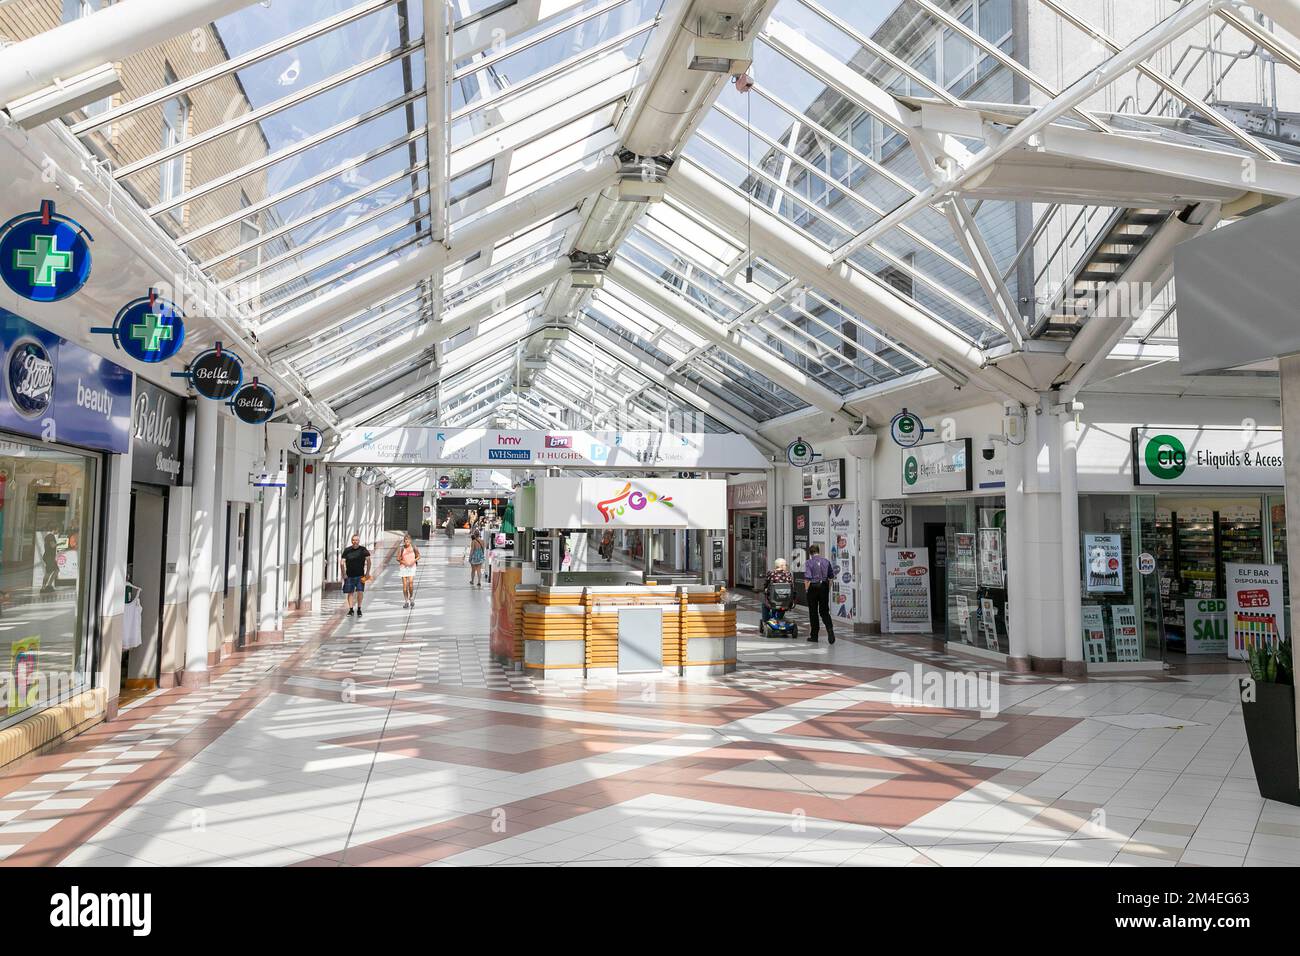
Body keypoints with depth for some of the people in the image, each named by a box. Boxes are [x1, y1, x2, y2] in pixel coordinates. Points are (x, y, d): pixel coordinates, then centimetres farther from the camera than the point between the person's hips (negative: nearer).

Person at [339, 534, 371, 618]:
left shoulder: (363, 550, -1)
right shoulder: (347, 550, 1)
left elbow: (368, 561, -3)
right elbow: (342, 562, 2)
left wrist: (367, 573, -8)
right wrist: (344, 573, -4)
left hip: (360, 575, -1)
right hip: (349, 575, 2)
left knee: (360, 592, -8)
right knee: (350, 592, 6)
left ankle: (359, 609, 6)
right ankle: (351, 609, 16)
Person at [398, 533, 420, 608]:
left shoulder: (414, 548, 0)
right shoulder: (401, 548, -2)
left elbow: (418, 556, 10)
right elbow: (398, 558, 1)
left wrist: (414, 561, -7)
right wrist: (404, 562, -15)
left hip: (412, 567, 0)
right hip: (403, 567, 0)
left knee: (411, 583, -13)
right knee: (404, 584, -1)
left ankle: (411, 598, 11)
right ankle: (406, 601, 9)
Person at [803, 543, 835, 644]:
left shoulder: (808, 562, -7)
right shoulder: (826, 561, 5)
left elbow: (807, 579, -13)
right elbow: (830, 577, 7)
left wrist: (807, 590, -3)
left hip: (813, 587, -3)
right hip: (824, 587, 3)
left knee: (813, 612, 7)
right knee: (824, 611, 10)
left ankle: (814, 636, 13)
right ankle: (830, 629, -14)